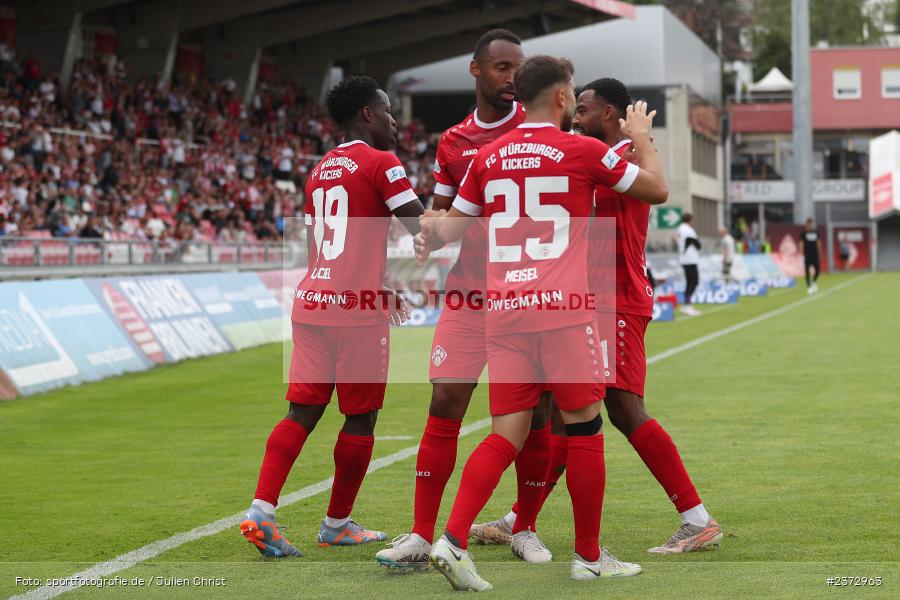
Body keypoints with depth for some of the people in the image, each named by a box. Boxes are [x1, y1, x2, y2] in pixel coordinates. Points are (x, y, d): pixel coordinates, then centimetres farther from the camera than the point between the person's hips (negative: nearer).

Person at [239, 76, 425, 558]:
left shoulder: (319, 171, 17)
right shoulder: (381, 163, -6)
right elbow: (425, 230, -11)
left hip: (312, 301, 7)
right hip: (357, 309, -7)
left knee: (302, 412, 5)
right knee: (360, 417, 6)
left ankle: (260, 512, -8)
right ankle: (337, 525, 14)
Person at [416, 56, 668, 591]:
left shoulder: (488, 156, 11)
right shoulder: (583, 151, -2)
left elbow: (456, 221, 16)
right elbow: (657, 190, 11)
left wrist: (434, 236, 31)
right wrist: (642, 139, 23)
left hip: (504, 310, 5)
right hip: (563, 307, -5)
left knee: (507, 435, 7)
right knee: (584, 428, 7)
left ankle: (454, 540, -9)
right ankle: (589, 556, 14)